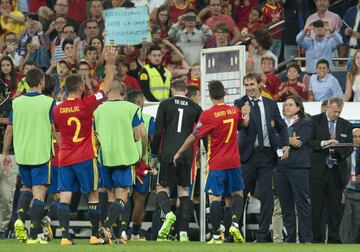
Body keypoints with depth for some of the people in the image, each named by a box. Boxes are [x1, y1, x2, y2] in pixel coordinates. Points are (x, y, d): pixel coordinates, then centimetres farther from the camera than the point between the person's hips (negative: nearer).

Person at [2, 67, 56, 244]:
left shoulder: (16, 103, 4)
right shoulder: (48, 102, -6)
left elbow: (9, 130, 9)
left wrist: (5, 153, 18)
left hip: (21, 155, 4)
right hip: (42, 155, -4)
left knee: (27, 188, 23)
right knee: (39, 193, -2)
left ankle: (20, 218, -1)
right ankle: (33, 235, -9)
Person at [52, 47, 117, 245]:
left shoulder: (57, 110, 3)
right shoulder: (87, 104, -8)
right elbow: (107, 87, -1)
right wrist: (110, 64, 8)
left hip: (64, 159, 3)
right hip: (85, 158, -3)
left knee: (65, 197, -2)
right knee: (93, 195, 8)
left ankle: (65, 235, -14)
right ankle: (95, 235, 12)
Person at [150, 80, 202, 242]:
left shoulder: (165, 104, 3)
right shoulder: (195, 108, 9)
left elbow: (158, 132, -1)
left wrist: (154, 155, 5)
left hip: (168, 153, -2)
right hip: (186, 155, 2)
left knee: (162, 188, 6)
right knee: (184, 190, 8)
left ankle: (168, 214, -25)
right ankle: (184, 233, 1)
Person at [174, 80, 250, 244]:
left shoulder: (208, 115, -13)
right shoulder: (235, 111, 2)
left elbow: (193, 137, -7)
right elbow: (244, 124, 25)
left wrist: (179, 153, 4)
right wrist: (246, 114, 43)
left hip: (216, 164, -4)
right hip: (234, 162, 4)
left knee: (215, 198, -3)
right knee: (237, 194, 18)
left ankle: (216, 235, -5)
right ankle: (235, 224, -1)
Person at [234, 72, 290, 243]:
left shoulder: (271, 104, 10)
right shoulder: (240, 104, 1)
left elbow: (281, 126, 16)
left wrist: (285, 145, 1)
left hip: (266, 154, 2)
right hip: (248, 155, -2)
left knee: (266, 195, 0)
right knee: (240, 193, 2)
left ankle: (263, 234, 5)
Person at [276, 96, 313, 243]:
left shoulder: (305, 125, 5)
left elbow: (299, 142, -10)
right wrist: (288, 141, -9)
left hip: (299, 168, -5)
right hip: (281, 168, 5)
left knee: (302, 203, -8)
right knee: (286, 205, 5)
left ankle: (306, 239, -9)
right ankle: (289, 238, 10)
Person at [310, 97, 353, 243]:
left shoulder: (346, 126, 14)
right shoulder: (315, 121, 4)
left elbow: (350, 148, 11)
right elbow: (309, 142, -5)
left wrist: (343, 152, -10)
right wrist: (324, 143, -19)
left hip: (337, 170, 3)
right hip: (318, 170, -3)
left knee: (335, 207, 1)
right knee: (317, 206, -4)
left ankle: (334, 239, 5)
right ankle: (317, 239, -1)